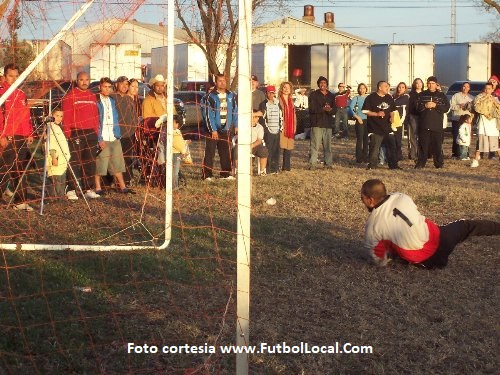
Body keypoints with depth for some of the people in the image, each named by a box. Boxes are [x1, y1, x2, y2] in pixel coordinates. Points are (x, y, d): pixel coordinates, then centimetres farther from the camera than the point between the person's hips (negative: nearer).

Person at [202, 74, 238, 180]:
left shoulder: (231, 95, 8)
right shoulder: (211, 96, -7)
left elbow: (235, 111, 14)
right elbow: (209, 114, -10)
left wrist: (236, 126, 8)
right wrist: (213, 130, -14)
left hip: (226, 128, 5)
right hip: (214, 129, -4)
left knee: (226, 152, 9)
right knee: (210, 152, -5)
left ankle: (225, 173, 16)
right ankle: (207, 174, -4)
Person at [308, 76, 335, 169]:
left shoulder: (331, 96, 17)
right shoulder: (314, 95, 4)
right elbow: (312, 109, -7)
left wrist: (330, 109, -10)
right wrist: (323, 109, -19)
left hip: (328, 123, 4)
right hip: (317, 123, -4)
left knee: (328, 145, 5)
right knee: (315, 145, -9)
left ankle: (328, 163, 11)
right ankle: (312, 164, -9)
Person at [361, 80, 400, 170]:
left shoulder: (389, 98, 14)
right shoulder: (371, 98, -5)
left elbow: (392, 110, 24)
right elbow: (365, 111, -8)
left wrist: (392, 117, 3)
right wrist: (377, 114, -18)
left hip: (387, 127, 6)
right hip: (375, 127, -6)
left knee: (391, 145, 5)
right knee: (374, 147, -7)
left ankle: (393, 164, 13)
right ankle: (372, 165, 2)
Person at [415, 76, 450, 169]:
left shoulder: (442, 96, 10)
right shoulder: (422, 95, 11)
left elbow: (447, 108, 0)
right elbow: (416, 107, 4)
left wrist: (436, 105, -12)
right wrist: (425, 106, -13)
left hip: (437, 126, -1)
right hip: (424, 125, 1)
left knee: (437, 145, -2)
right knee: (423, 145, 0)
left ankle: (439, 163, 5)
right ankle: (421, 163, 5)